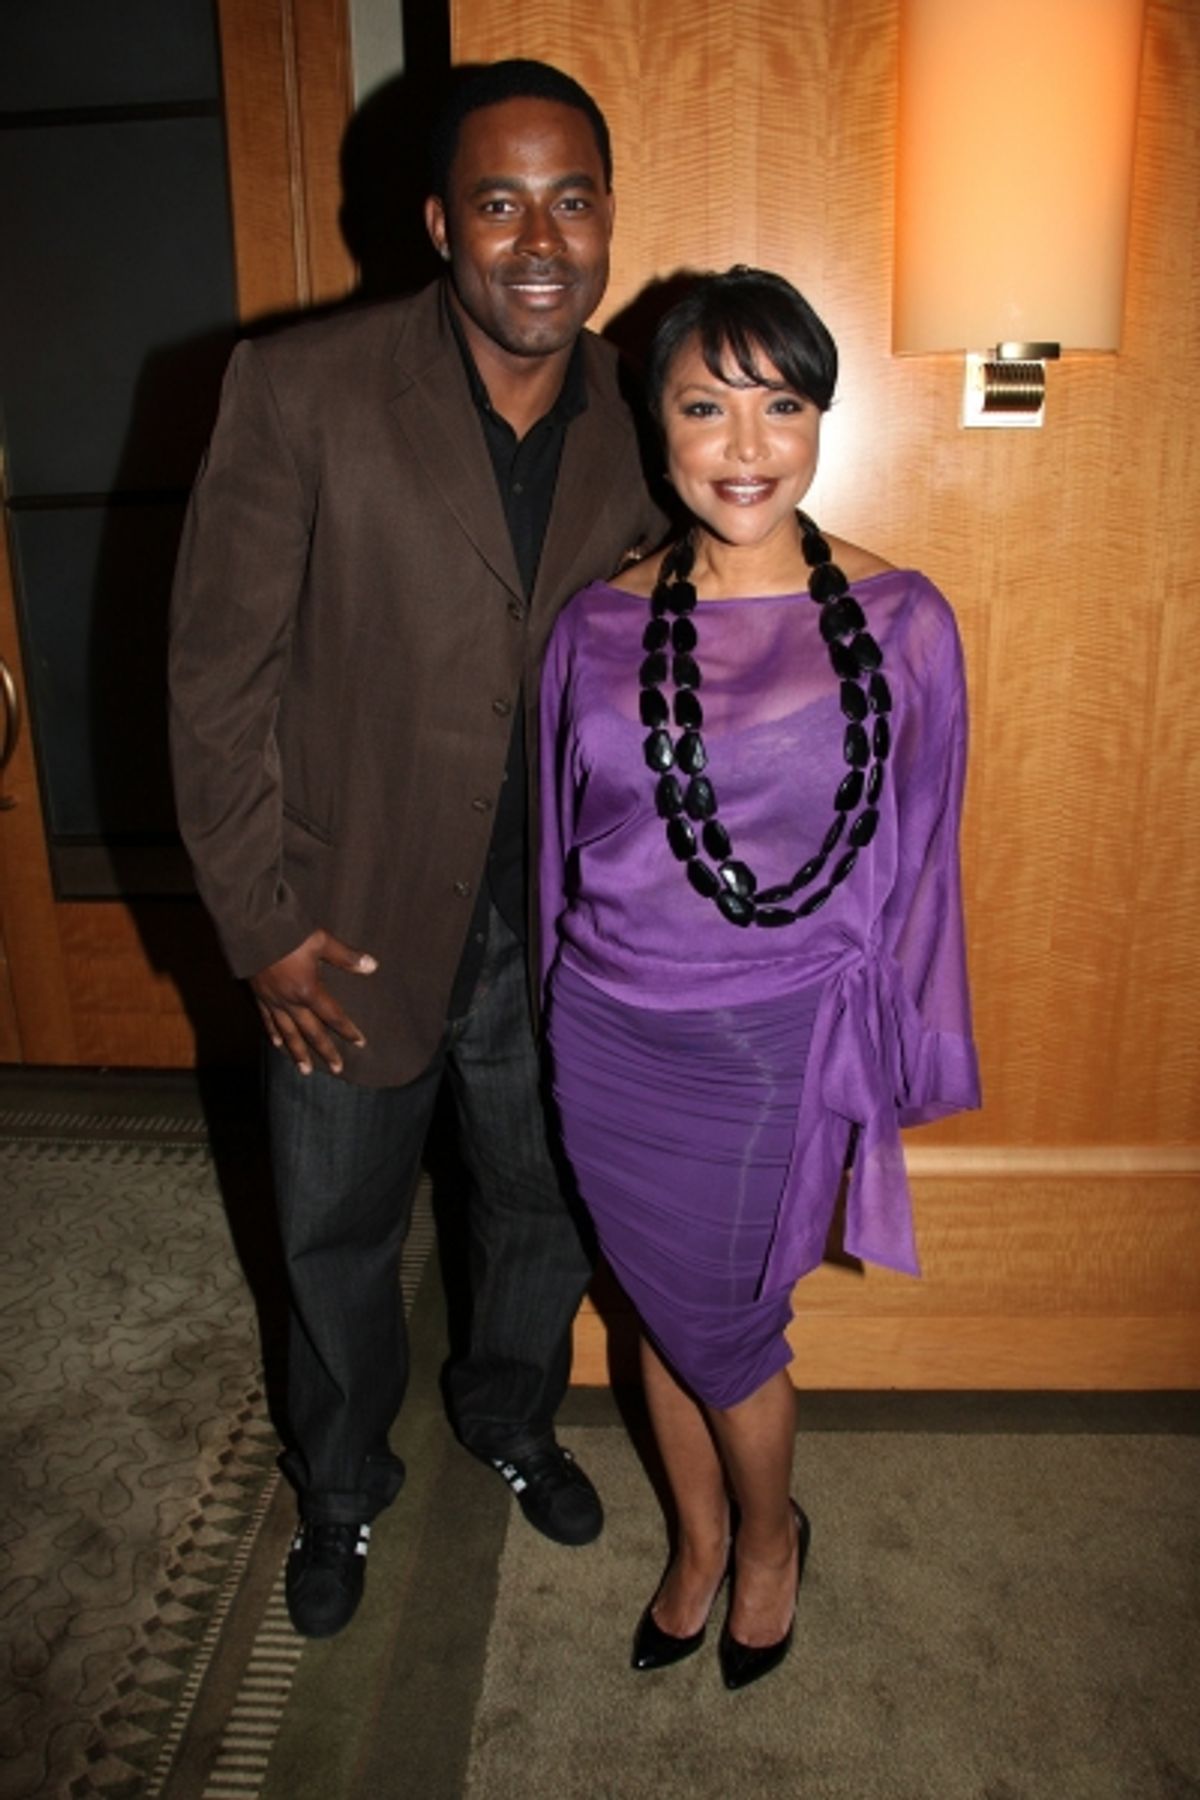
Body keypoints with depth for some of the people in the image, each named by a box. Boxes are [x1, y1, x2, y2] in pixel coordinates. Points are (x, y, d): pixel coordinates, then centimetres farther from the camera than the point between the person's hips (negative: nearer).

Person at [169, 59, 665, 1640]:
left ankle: (512, 1418, 55)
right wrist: (261, 925, -12)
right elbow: (219, 672, -12)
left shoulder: (636, 414, -4)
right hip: (353, 921, -2)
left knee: (549, 1217, 22)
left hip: (554, 930, 3)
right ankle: (341, 1487, 49)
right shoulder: (299, 390, -16)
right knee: (338, 1241, 18)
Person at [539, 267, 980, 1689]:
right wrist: (564, 1030, 11)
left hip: (781, 1046, -2)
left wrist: (893, 1064, 3)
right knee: (662, 1309, 20)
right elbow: (560, 845, 6)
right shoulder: (600, 625, -3)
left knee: (721, 1326, 14)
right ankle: (697, 1540, 48)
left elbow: (916, 862, -1)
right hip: (613, 1041, 3)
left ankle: (769, 1538, 48)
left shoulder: (898, 621, -9)